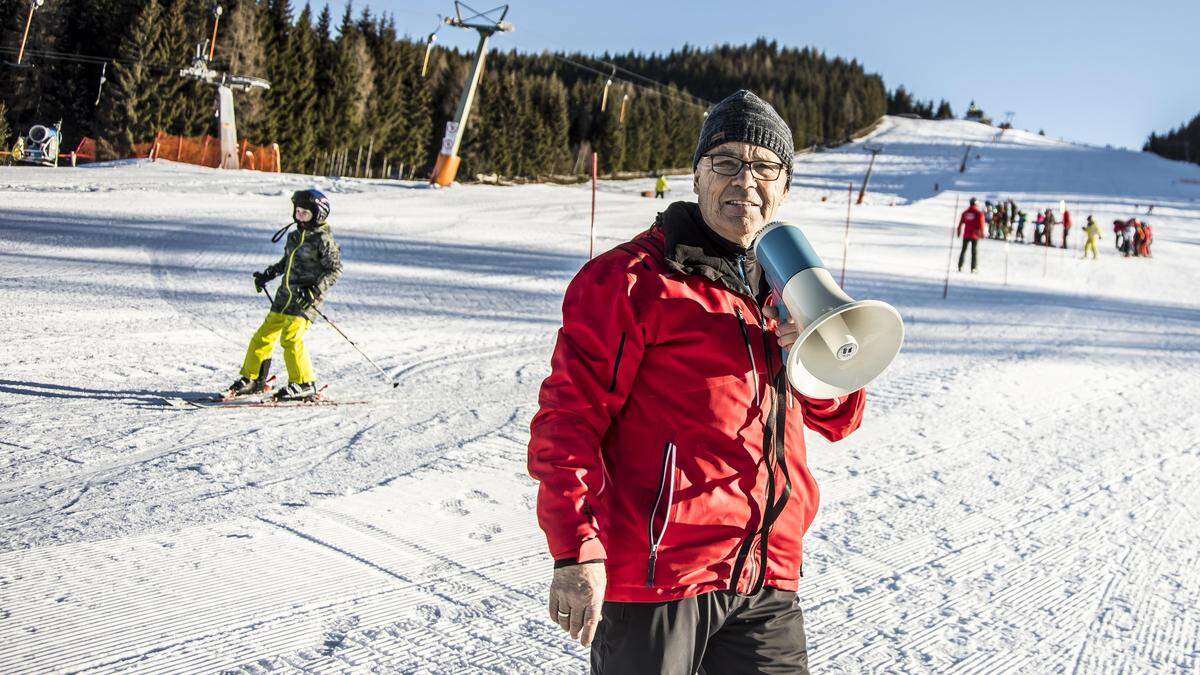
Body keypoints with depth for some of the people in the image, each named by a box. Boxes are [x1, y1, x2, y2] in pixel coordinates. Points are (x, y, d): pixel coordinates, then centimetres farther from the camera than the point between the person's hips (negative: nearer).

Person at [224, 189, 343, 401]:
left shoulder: (323, 239, -8)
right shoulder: (295, 235, 14)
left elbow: (335, 269, -9)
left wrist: (316, 290, -19)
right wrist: (267, 275, 18)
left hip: (305, 297, -8)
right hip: (285, 294, 8)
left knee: (291, 338, -19)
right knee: (264, 335, 8)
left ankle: (305, 386, -9)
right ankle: (252, 379, 22)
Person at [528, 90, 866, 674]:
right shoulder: (631, 279, -6)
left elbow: (838, 419, 15)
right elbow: (569, 416, -10)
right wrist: (576, 549, -17)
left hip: (765, 582, 6)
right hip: (655, 575, -6)